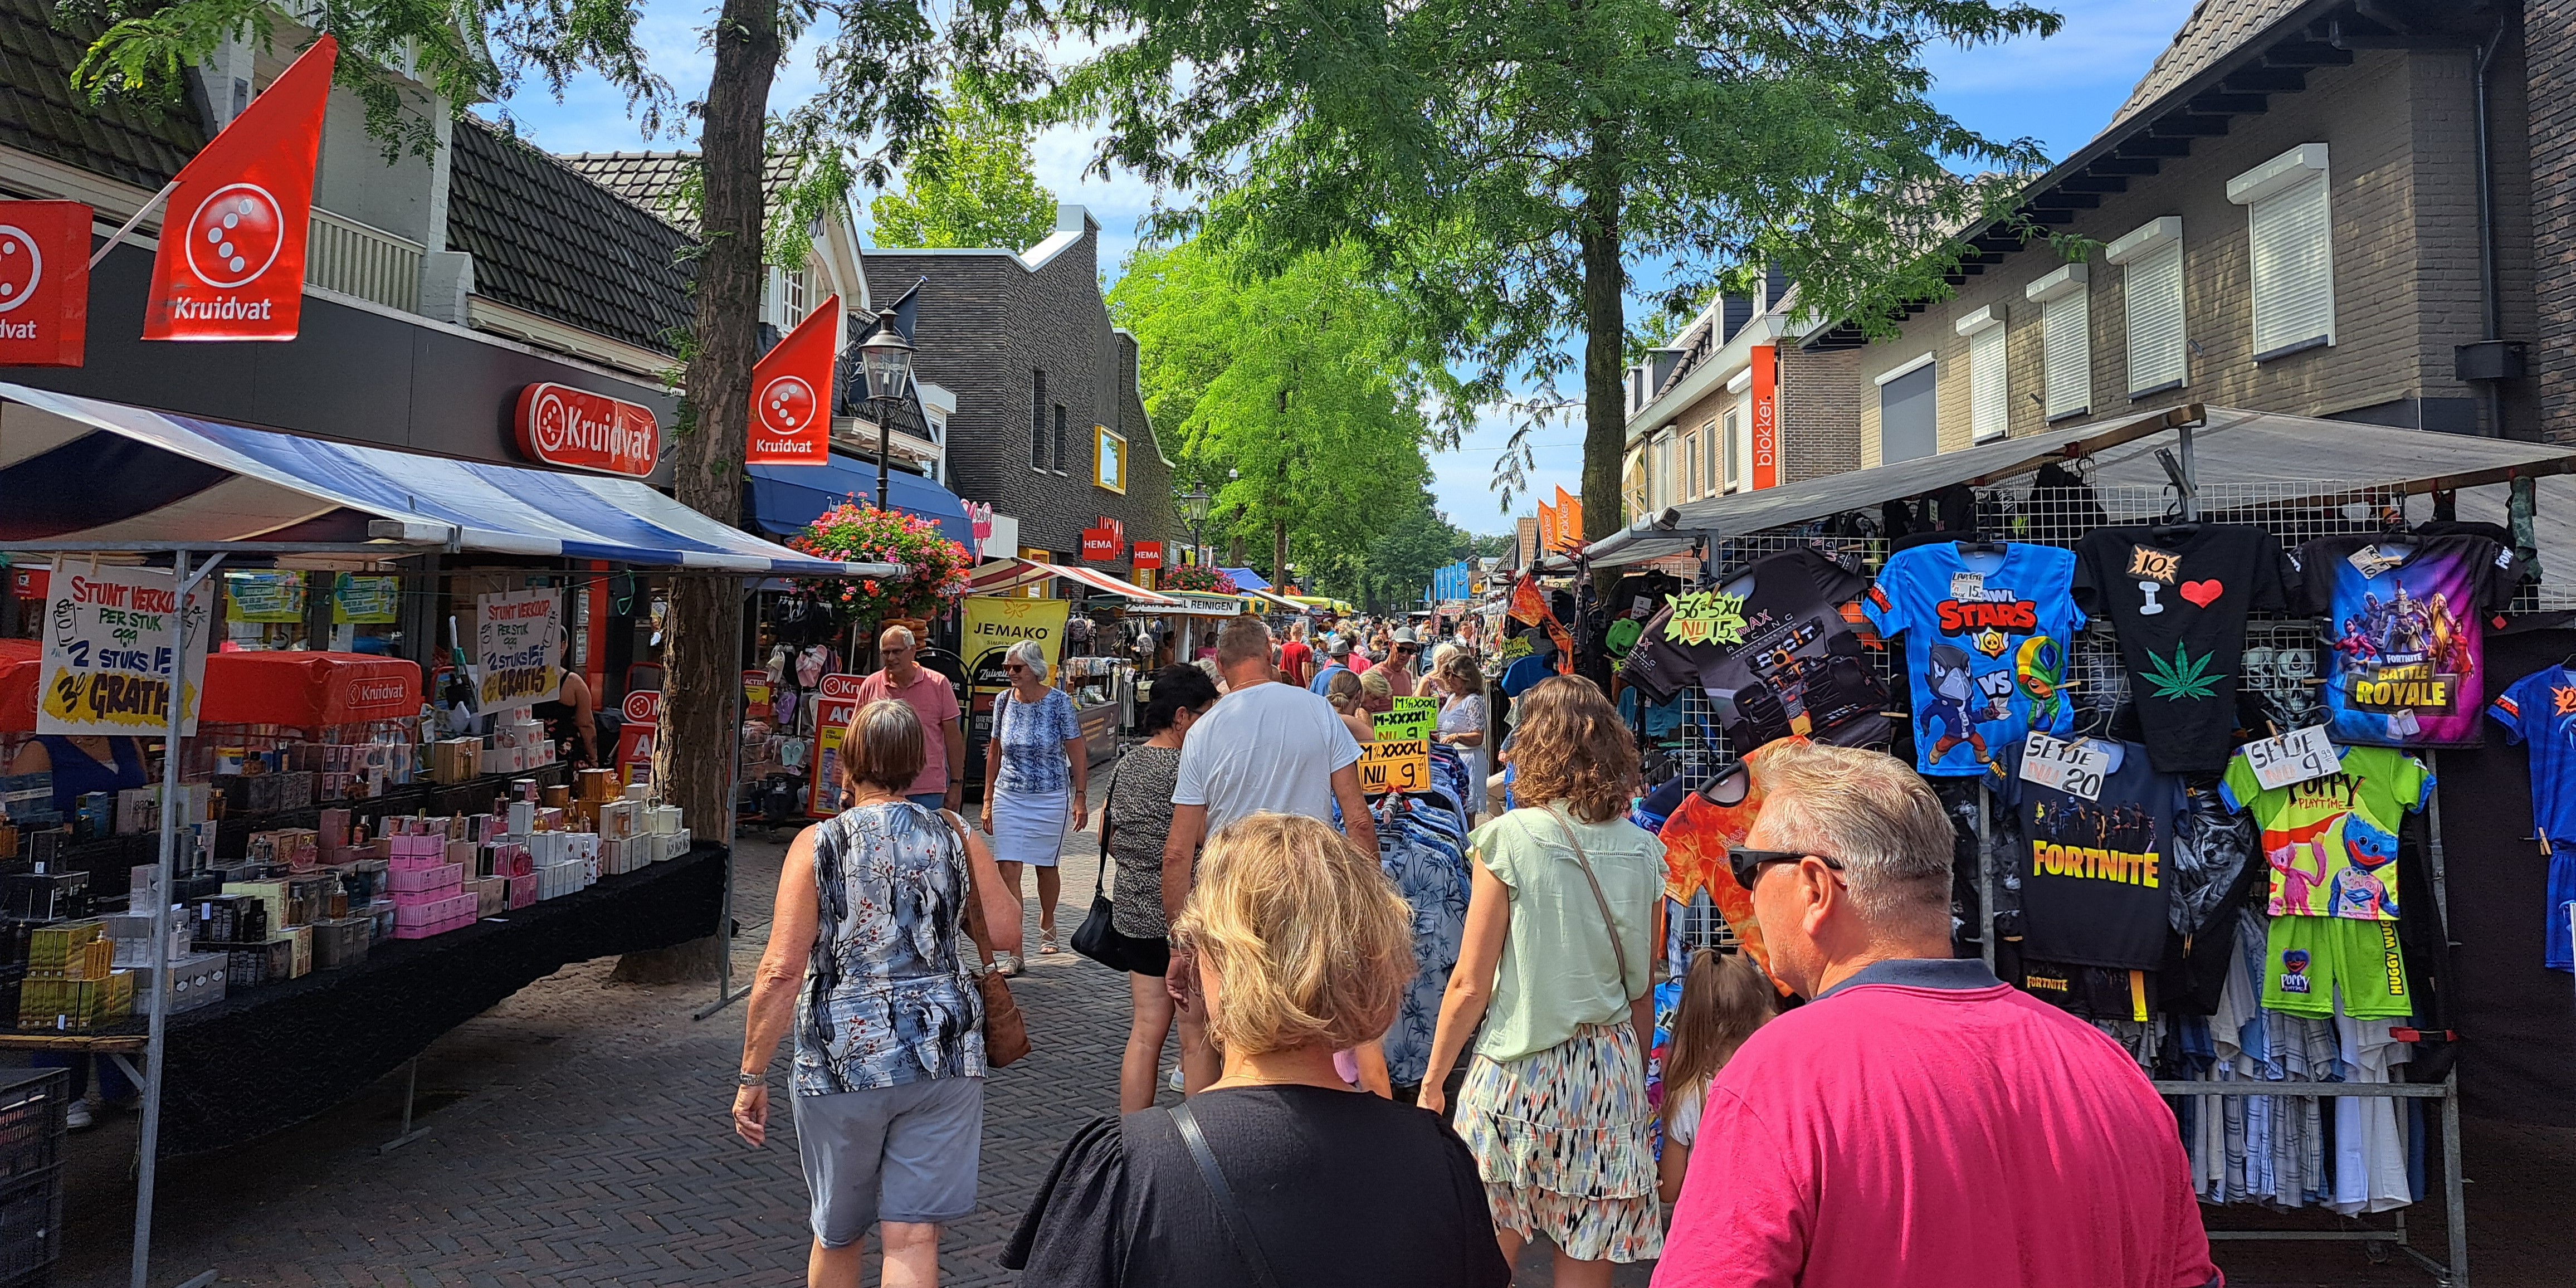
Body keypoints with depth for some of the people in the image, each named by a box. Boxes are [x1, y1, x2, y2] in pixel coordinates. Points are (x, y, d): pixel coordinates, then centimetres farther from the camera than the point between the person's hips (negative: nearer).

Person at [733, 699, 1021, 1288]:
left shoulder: (817, 845, -6)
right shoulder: (956, 836, 0)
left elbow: (781, 972, -11)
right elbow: (1006, 934, 5)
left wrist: (752, 1076, -3)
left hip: (844, 1060, -1)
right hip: (945, 1057, 1)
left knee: (836, 1236, 20)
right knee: (912, 1239, 4)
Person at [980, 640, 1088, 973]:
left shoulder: (1058, 702, -9)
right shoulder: (1004, 701, 1)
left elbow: (1077, 754, -4)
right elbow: (995, 754, 11)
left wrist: (1080, 799, -8)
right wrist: (988, 801, 10)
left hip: (1051, 799, -2)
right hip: (1009, 798, 2)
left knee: (1046, 867, 13)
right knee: (1008, 872, -7)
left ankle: (1047, 926, 41)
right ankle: (1014, 953, -4)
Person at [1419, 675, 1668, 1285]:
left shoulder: (1510, 839, -10)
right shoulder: (1642, 851, 2)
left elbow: (1470, 985, -8)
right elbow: (1643, 992, 10)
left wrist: (1432, 1080, 3)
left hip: (1518, 1074, -4)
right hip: (1610, 1074, 4)